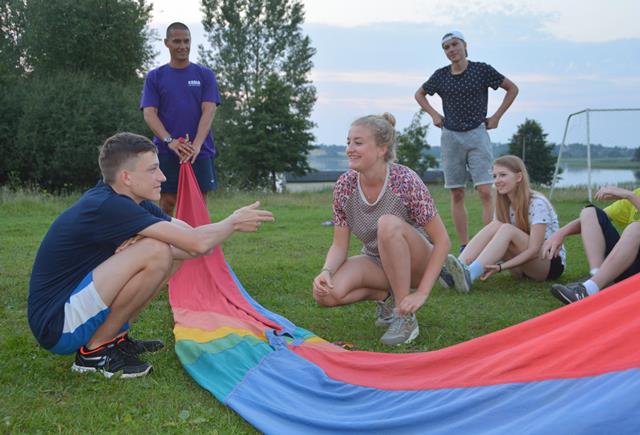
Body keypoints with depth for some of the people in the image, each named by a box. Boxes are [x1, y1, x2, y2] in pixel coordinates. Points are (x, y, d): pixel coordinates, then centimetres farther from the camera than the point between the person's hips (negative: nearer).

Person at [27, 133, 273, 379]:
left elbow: (189, 237, 2)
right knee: (157, 251, -24)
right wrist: (234, 222, -8)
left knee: (175, 249, 3)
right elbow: (199, 245, -27)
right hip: (56, 328, -9)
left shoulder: (124, 201, 5)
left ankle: (115, 338, 10)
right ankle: (95, 351, -10)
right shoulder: (110, 207, -24)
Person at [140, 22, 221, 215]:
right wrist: (169, 141, -20)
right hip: (165, 152, 0)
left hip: (200, 152, 0)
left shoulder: (205, 74, 6)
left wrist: (196, 145, -19)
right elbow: (149, 113, -2)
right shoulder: (154, 76, 6)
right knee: (167, 204, 1)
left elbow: (209, 111, -4)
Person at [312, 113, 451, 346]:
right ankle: (385, 295, 5)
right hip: (376, 261, 4)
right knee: (325, 293, -25)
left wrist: (421, 293, -26)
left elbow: (442, 241, -19)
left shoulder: (406, 181, -22)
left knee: (388, 223, -35)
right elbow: (339, 245, -6)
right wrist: (326, 271, -28)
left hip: (415, 262, -3)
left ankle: (405, 317, -21)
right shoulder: (344, 185, -11)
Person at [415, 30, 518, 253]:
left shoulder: (482, 70, -2)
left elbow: (512, 88, 8)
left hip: (477, 134, -2)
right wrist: (434, 114, 9)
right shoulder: (441, 75, 5)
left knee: (486, 192, -12)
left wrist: (496, 116, 3)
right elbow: (419, 94, 23)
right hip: (450, 136, 3)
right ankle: (464, 248, 8)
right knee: (457, 194, 3)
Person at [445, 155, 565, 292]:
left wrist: (500, 267, -36)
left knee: (507, 229, -31)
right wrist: (490, 264, -26)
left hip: (551, 262, -5)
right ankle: (455, 271, -38)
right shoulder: (504, 204, 2)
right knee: (494, 226, -22)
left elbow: (534, 249, -25)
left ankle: (469, 275, -48)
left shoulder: (537, 203, -18)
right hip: (522, 261, 5)